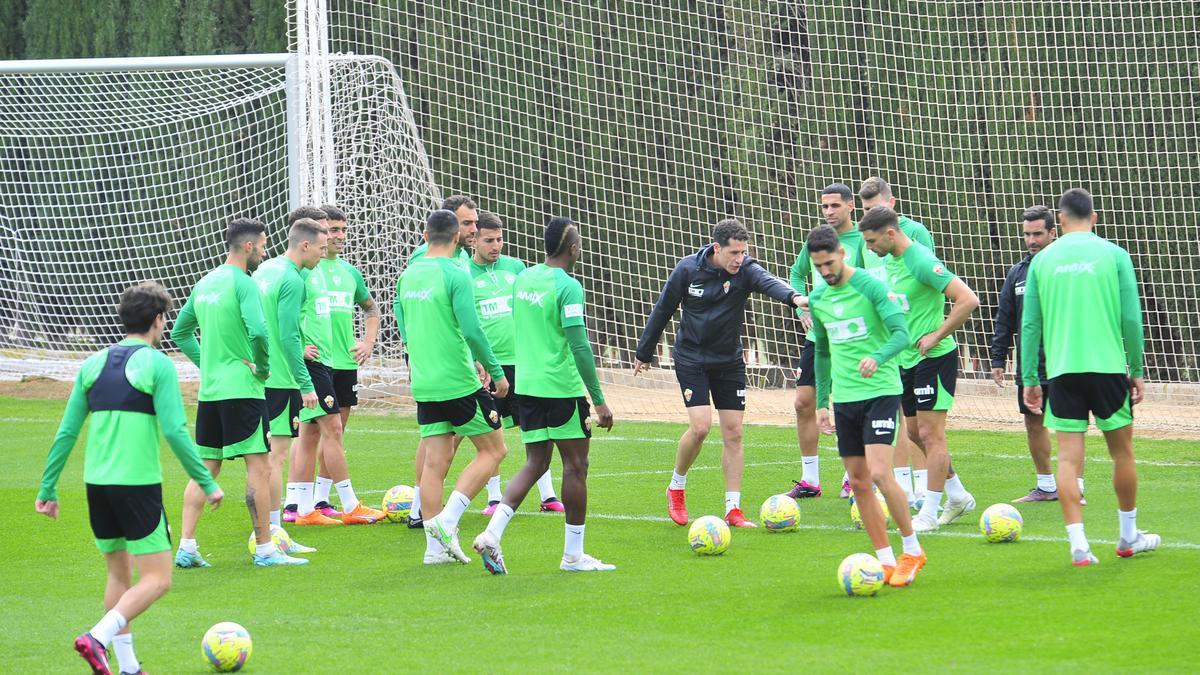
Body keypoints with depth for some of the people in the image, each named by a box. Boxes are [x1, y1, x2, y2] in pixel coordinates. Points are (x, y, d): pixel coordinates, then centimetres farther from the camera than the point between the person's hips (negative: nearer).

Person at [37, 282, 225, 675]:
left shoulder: (93, 364, 10)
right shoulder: (157, 365, -7)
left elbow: (66, 432, 9)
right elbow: (175, 431, -13)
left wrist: (48, 488, 14)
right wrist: (207, 483, -6)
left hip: (96, 482, 6)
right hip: (139, 482, -6)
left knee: (118, 574, 18)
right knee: (157, 580, -2)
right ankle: (98, 638, -20)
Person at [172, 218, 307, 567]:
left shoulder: (205, 283, 13)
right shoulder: (244, 284, -12)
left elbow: (180, 332, 22)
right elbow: (258, 330, -27)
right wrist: (263, 366, -11)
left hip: (209, 390, 8)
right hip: (241, 390, -8)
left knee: (205, 468, 10)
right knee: (258, 465, -3)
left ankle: (186, 547, 5)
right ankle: (264, 548, -2)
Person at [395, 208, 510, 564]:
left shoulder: (408, 275, 9)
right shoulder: (455, 275, -13)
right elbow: (472, 331, -18)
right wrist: (497, 373, -8)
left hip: (423, 385, 7)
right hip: (459, 383, -7)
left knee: (435, 461, 7)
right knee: (492, 450, 5)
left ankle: (435, 547, 4)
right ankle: (446, 521, -9)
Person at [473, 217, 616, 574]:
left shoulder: (523, 278, 9)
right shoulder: (568, 287, -15)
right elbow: (580, 347, -19)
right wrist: (599, 400, -15)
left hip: (526, 384, 7)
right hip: (562, 386, -7)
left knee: (535, 463, 12)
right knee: (575, 466, 4)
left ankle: (492, 533, -6)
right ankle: (573, 554, 9)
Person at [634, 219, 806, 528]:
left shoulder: (745, 270, -12)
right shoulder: (688, 269, -12)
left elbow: (768, 282, -35)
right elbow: (663, 310, 1)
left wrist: (792, 296, -58)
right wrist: (644, 353, 9)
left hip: (729, 360, 2)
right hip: (691, 359, -2)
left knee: (733, 432, 0)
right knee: (700, 426, -15)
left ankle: (733, 509, 7)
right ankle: (676, 488, 9)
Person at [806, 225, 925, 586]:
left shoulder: (870, 287, -9)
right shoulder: (818, 299, 10)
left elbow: (901, 333, -17)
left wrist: (877, 357, -35)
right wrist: (822, 401, 20)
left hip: (880, 392, -7)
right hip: (844, 399, 7)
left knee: (880, 474, -17)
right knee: (858, 482, 4)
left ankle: (912, 550, -1)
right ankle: (886, 560, 11)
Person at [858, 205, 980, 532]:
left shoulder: (921, 262, -20)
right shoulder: (891, 261, 9)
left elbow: (968, 300, -26)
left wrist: (935, 337, -20)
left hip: (934, 358, -10)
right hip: (908, 358, 10)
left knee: (930, 432, -6)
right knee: (917, 432, 14)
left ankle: (928, 513, -1)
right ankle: (958, 496, 28)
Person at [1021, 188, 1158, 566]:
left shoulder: (1043, 260, 5)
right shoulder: (1113, 255, 1)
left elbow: (1030, 325, 5)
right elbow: (1131, 318, -1)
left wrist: (1029, 379, 11)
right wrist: (1137, 371, 7)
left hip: (1062, 371, 1)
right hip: (1108, 365, -1)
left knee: (1069, 457, 0)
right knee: (1122, 451, 14)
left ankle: (1078, 544, -9)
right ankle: (1128, 537, 25)